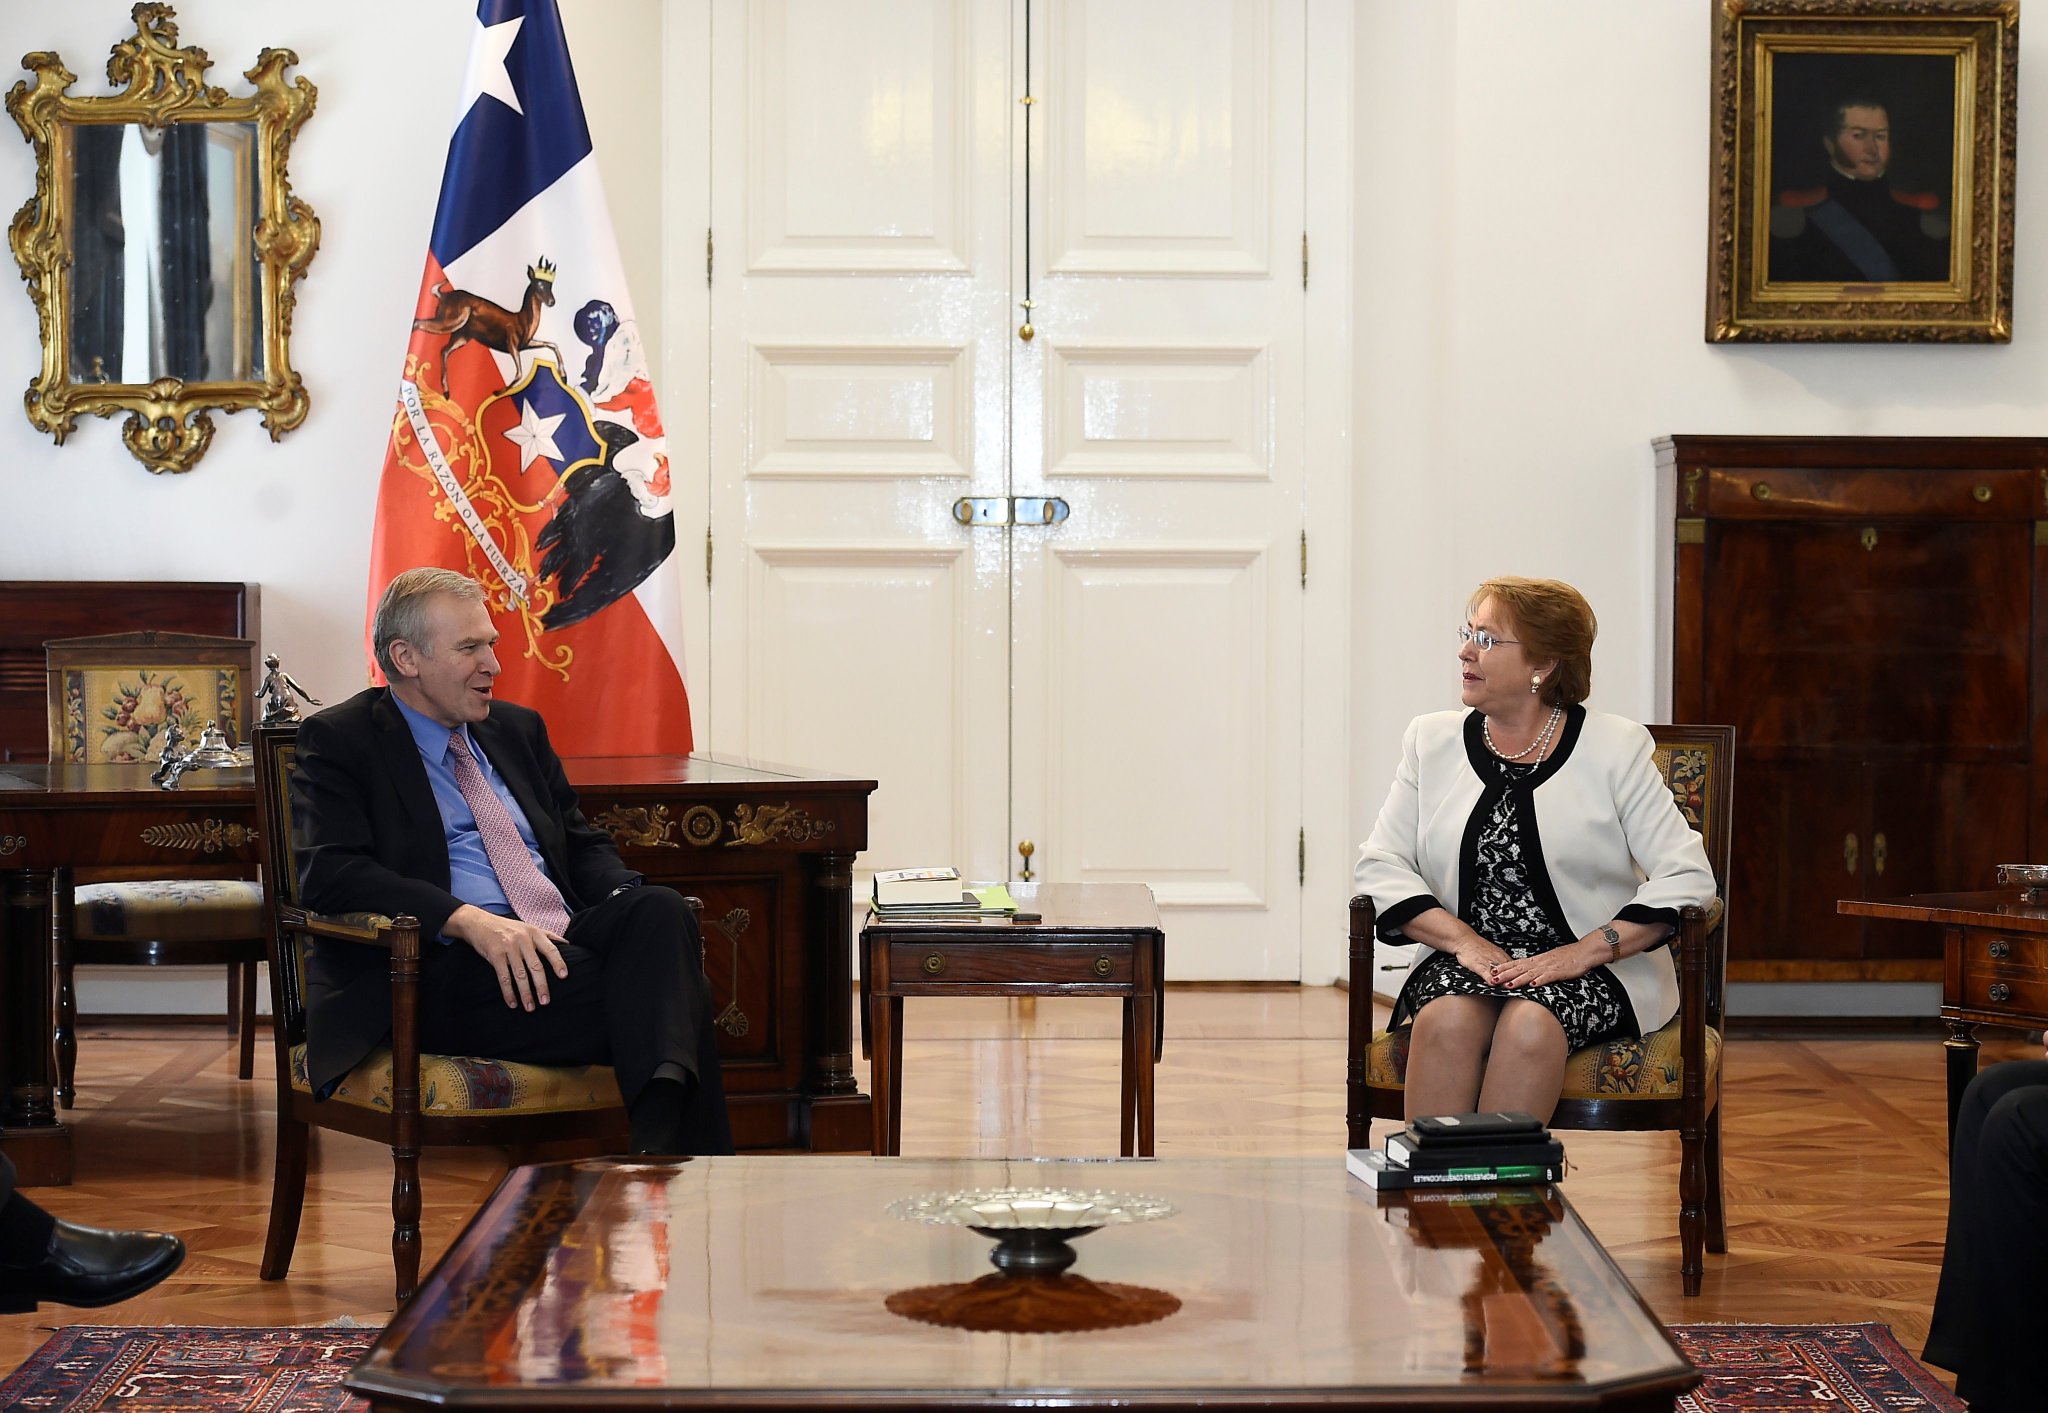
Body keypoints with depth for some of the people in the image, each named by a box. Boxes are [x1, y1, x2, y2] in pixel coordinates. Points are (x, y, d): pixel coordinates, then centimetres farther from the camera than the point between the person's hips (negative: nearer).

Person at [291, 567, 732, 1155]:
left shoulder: (519, 728, 26)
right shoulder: (339, 741, 5)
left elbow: (583, 842, 26)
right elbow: (330, 874, -10)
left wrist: (629, 902, 0)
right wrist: (469, 920, -24)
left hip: (562, 940, 6)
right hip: (446, 969, -6)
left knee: (659, 909, -31)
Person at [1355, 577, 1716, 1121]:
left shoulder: (1616, 747, 2)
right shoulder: (1432, 741, 12)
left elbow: (1687, 878, -4)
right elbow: (1381, 865, 6)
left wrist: (1584, 951, -15)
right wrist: (1463, 940, -11)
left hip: (1593, 973, -2)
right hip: (1465, 963, 2)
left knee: (1528, 1025, -35)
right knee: (1448, 1020, -32)